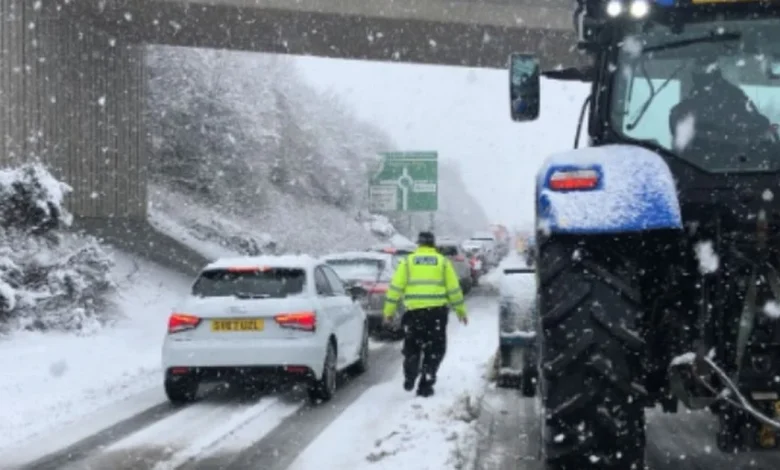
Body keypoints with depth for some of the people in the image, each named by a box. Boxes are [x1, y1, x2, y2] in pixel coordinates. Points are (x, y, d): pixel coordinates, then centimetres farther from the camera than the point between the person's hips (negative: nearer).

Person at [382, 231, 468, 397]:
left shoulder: (408, 261, 8)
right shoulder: (443, 261, 8)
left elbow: (396, 287, 3)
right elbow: (454, 288, 8)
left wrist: (389, 311, 8)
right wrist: (460, 310, 18)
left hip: (414, 310, 0)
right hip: (437, 310, 0)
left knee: (412, 347, 19)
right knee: (434, 349, 7)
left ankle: (409, 378, 11)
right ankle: (425, 385, 2)